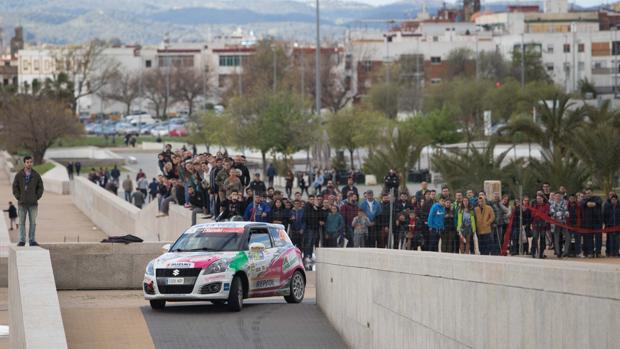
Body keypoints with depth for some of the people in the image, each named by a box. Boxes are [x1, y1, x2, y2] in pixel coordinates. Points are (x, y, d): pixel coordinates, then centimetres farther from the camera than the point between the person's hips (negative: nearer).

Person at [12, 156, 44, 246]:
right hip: (22, 204, -1)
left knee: (33, 222, 2)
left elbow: (40, 187, 8)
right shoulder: (19, 175, 0)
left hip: (33, 204, 1)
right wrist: (18, 197, -4)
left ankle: (32, 240, 7)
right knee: (21, 222, 1)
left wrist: (37, 197, -1)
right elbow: (15, 187, 5)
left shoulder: (36, 175, 3)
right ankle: (22, 240, 4)